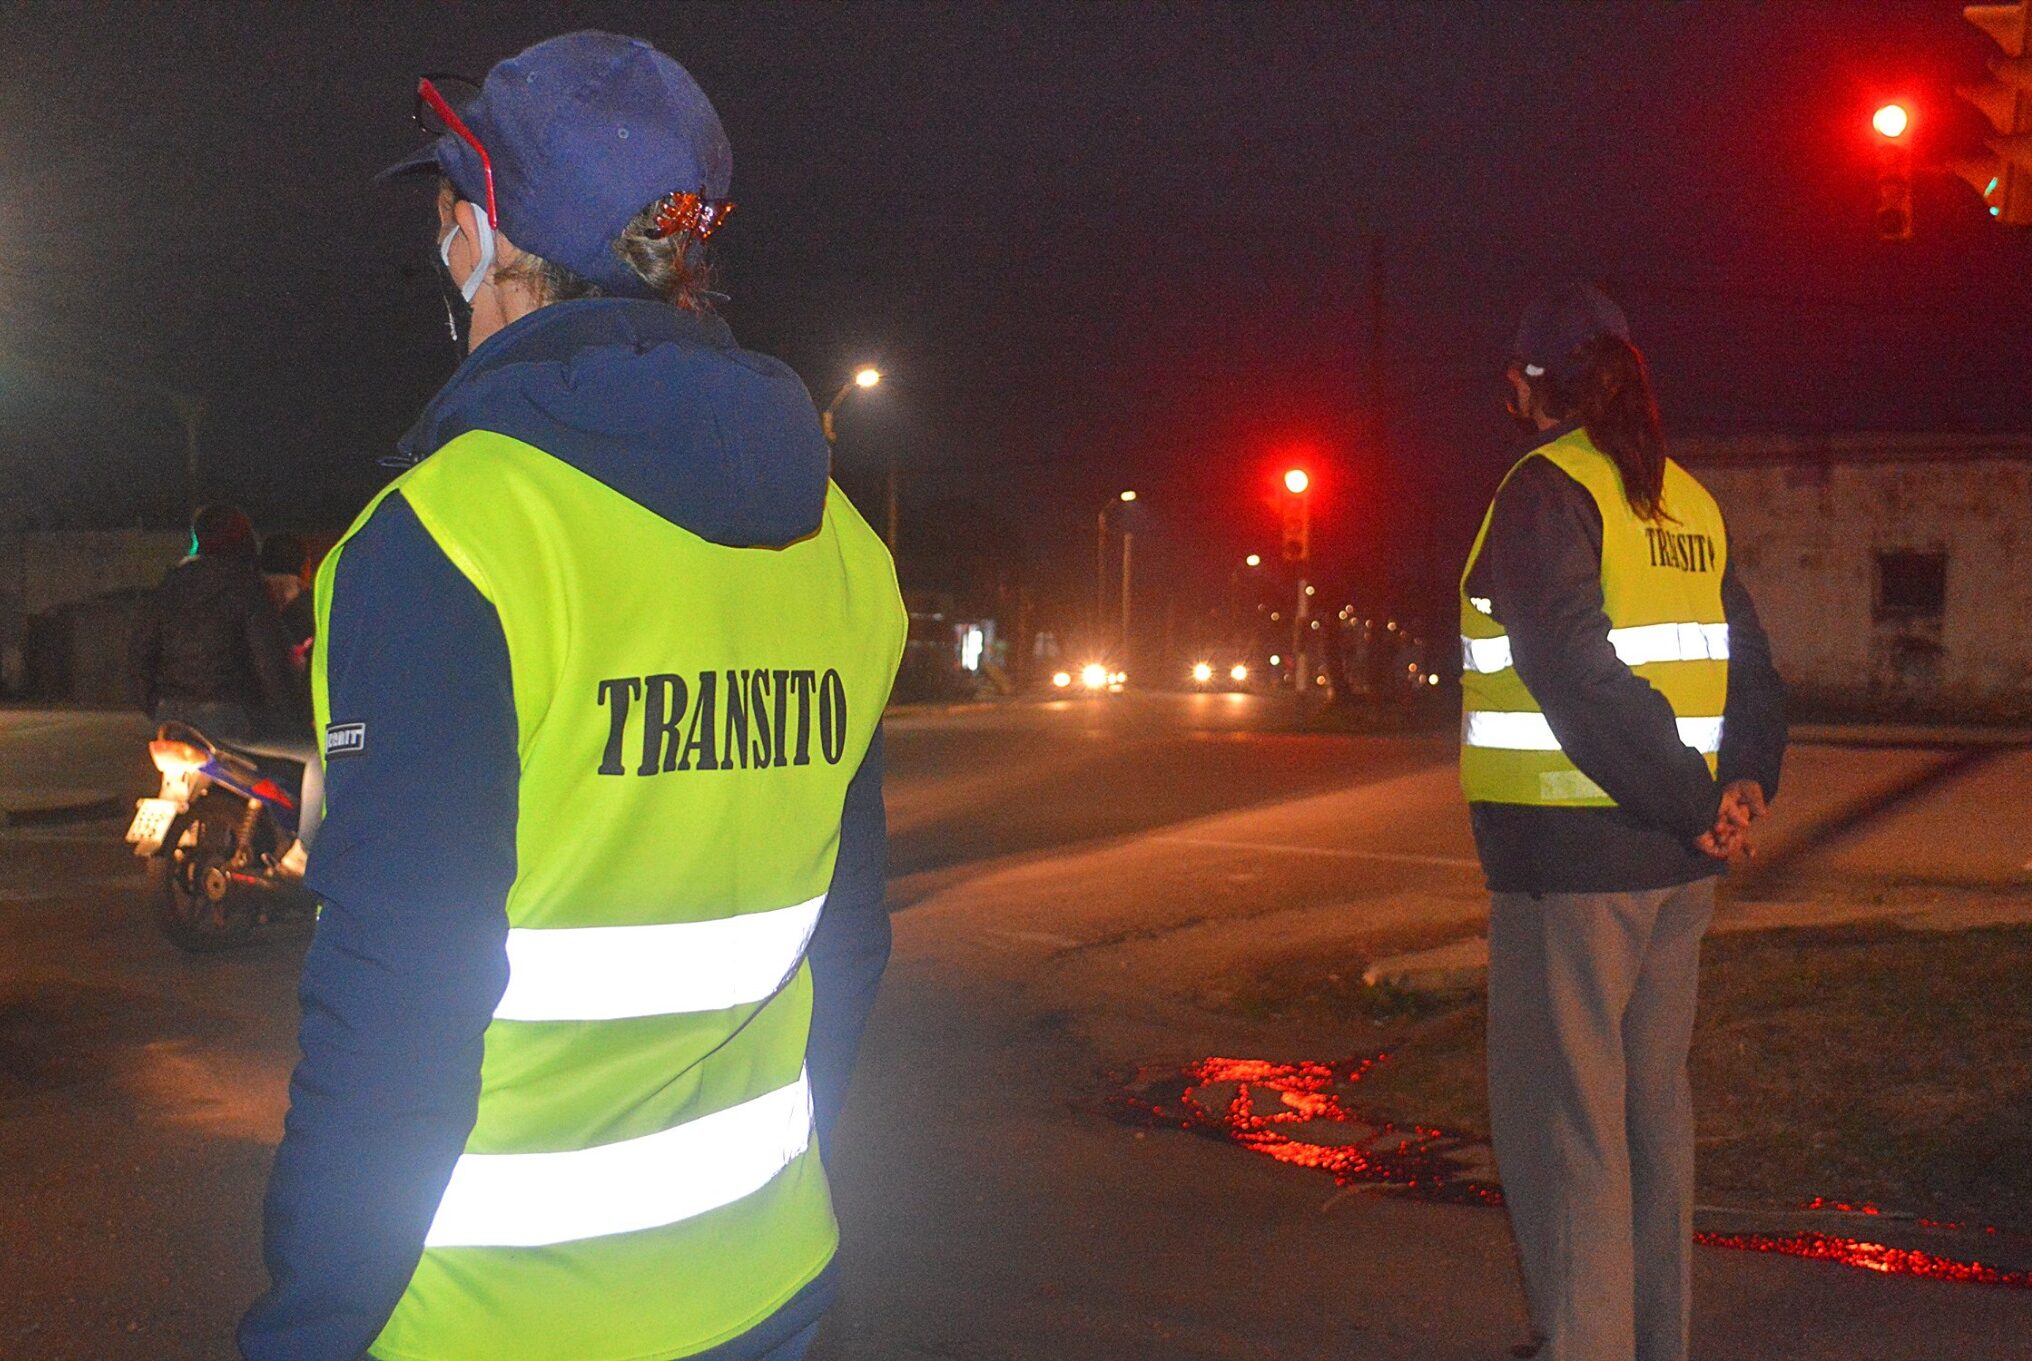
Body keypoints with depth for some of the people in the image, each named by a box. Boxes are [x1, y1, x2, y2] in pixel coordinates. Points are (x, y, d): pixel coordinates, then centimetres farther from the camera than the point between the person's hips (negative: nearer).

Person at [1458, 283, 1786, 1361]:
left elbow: (1577, 676, -22)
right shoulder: (1686, 501, 12)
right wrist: (1743, 786, -3)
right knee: (1652, 1101, 17)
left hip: (1572, 857, -8)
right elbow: (1750, 667, 10)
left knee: (1561, 1116, 0)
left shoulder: (1546, 491, -12)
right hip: (1676, 862, 8)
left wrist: (1692, 801, -16)